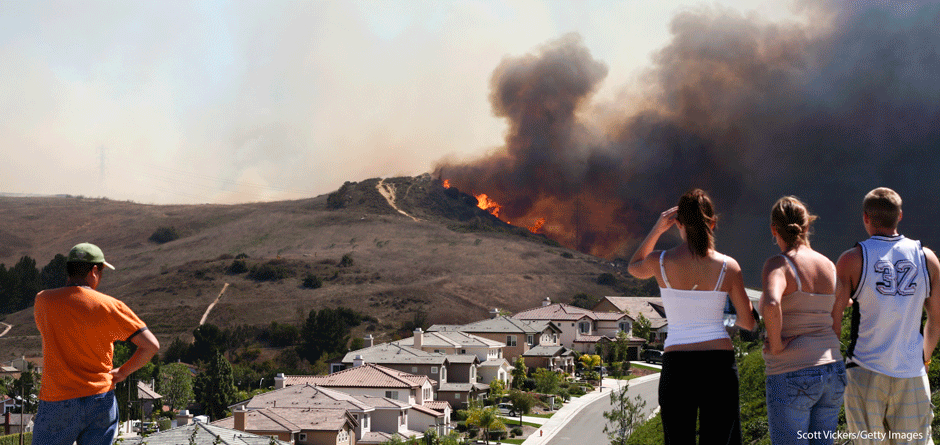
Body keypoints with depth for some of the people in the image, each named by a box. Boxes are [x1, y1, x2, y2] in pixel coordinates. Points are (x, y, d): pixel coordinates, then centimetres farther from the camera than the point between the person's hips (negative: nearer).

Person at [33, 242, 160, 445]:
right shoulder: (109, 306, -6)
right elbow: (151, 345, -6)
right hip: (101, 402, 0)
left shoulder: (43, 301, -1)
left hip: (57, 402, 0)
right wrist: (122, 373, 6)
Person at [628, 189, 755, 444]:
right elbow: (748, 323, 7)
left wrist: (657, 229, 16)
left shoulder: (660, 262, -3)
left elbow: (634, 268, 23)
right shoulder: (728, 267, -2)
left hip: (677, 366, 0)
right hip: (719, 365, 0)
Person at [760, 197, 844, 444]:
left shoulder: (778, 265, -13)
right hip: (833, 372, 7)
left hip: (791, 377, -7)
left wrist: (775, 345, -19)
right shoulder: (829, 266, 7)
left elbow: (771, 306, -32)